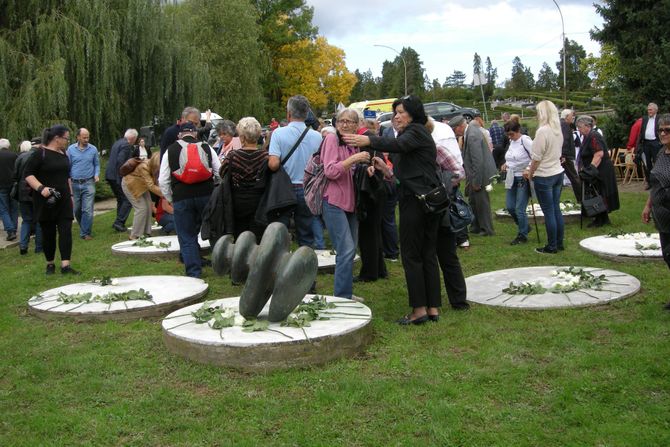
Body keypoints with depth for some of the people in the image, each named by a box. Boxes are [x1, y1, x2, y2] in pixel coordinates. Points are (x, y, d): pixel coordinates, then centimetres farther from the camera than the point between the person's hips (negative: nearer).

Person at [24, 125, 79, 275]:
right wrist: (41, 188, -26)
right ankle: (50, 264, 20)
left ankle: (65, 265, -9)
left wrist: (71, 194, 21)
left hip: (63, 200, 5)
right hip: (46, 201, -5)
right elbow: (28, 174, -13)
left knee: (66, 231, -6)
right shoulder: (40, 153, -10)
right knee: (48, 233, 5)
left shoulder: (64, 154, 12)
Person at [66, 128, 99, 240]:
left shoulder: (93, 149, 1)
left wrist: (96, 175, -7)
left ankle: (85, 233, -1)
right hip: (75, 183, 2)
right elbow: (68, 165, 5)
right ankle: (83, 227, 34)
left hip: (88, 183, -2)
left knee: (87, 210, -9)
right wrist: (68, 179, -2)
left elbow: (97, 164, 10)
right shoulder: (71, 149, 2)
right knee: (77, 210, 13)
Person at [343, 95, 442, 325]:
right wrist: (386, 169, 10)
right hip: (429, 200, 10)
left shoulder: (416, 130, -6)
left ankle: (419, 309, -2)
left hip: (415, 200, -10)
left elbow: (398, 145, -28)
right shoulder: (416, 133, 23)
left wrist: (368, 140, -39)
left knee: (411, 255, -5)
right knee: (428, 254, 9)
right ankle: (433, 308, 13)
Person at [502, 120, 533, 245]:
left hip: (524, 178, -8)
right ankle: (524, 227, 32)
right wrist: (506, 164, 7)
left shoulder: (525, 140, -14)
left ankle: (522, 235, 13)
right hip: (512, 179, 8)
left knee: (519, 209, -4)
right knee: (509, 207, 10)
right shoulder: (512, 142, 9)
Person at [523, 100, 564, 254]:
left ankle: (552, 246, 7)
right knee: (556, 209, 14)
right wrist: (530, 168, 14)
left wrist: (530, 174, 0)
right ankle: (559, 243, 21)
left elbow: (537, 157, -16)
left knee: (549, 212, 0)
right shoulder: (558, 130, 6)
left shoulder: (542, 131, -18)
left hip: (544, 177, -8)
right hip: (558, 173, 8)